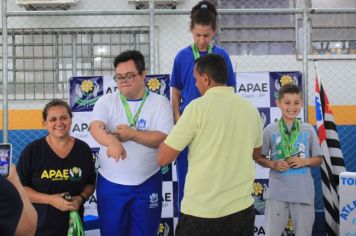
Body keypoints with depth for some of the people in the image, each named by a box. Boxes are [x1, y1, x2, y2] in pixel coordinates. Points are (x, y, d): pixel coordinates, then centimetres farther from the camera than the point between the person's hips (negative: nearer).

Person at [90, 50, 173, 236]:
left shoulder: (160, 103, -2)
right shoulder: (106, 101, 0)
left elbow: (164, 139, -11)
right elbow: (95, 127, -19)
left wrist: (132, 134, -22)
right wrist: (112, 142, -40)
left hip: (147, 184, -1)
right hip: (110, 184, 1)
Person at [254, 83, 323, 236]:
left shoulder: (309, 130, 2)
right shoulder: (270, 130, -1)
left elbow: (319, 159, 8)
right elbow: (259, 158, 5)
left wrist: (305, 161, -11)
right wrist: (273, 164, -13)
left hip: (303, 192, 1)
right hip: (277, 193, -1)